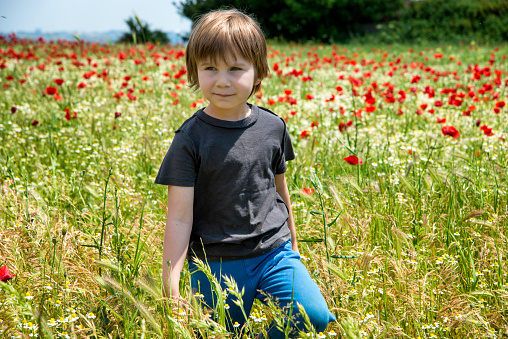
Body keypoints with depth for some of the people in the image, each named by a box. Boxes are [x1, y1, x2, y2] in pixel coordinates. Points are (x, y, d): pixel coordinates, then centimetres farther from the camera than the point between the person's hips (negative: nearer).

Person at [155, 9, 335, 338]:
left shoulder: (273, 127, 1)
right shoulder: (190, 139, -10)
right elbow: (179, 217, -11)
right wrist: (170, 287, -14)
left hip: (274, 252, 2)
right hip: (216, 267, -2)